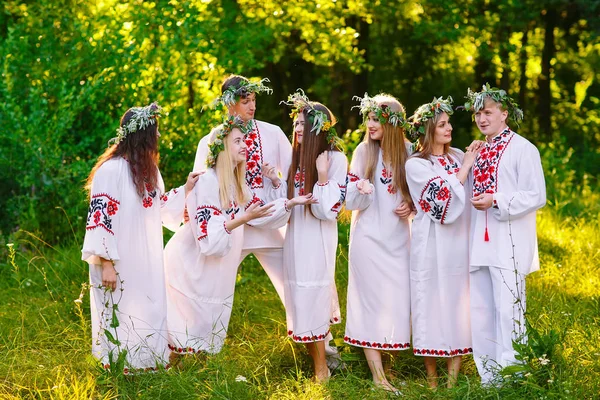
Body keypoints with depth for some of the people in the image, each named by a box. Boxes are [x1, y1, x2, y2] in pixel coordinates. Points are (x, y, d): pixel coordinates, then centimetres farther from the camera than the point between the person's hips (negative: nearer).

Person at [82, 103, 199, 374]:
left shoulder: (148, 169, 10)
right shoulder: (111, 169, -17)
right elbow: (100, 218, -19)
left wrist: (185, 189, 12)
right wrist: (106, 264, -21)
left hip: (147, 262, 8)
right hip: (120, 262, -8)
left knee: (151, 313, 12)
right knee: (122, 316, 2)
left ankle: (147, 365, 25)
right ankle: (121, 368, 15)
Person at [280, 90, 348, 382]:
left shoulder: (335, 159, -11)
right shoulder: (297, 157, 10)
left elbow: (329, 210, -16)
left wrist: (323, 175, -25)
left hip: (318, 237, -7)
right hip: (295, 235, 7)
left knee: (314, 296, -4)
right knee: (300, 297, 7)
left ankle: (321, 368, 5)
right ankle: (317, 362, 16)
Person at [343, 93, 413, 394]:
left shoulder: (408, 152, 0)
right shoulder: (363, 152, -6)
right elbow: (352, 203, -6)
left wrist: (411, 205, -8)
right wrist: (364, 193, -27)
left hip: (399, 238, 3)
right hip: (369, 237, -3)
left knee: (398, 298, 4)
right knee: (371, 300, -2)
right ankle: (377, 373, 0)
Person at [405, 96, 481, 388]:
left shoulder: (457, 156, 10)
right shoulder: (416, 164, -4)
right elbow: (445, 195, -15)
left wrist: (473, 160, -3)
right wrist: (466, 165, -9)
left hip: (459, 242, 4)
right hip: (432, 245, -4)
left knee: (457, 302, 4)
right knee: (432, 302, 0)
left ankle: (453, 378, 9)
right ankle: (432, 378, 10)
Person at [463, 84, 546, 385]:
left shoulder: (522, 148, -4)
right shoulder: (478, 152, 16)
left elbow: (536, 197, -10)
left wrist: (496, 200, -18)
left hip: (509, 245, -7)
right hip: (480, 244, 7)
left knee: (507, 310, -9)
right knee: (480, 311, 8)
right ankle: (489, 380, 17)